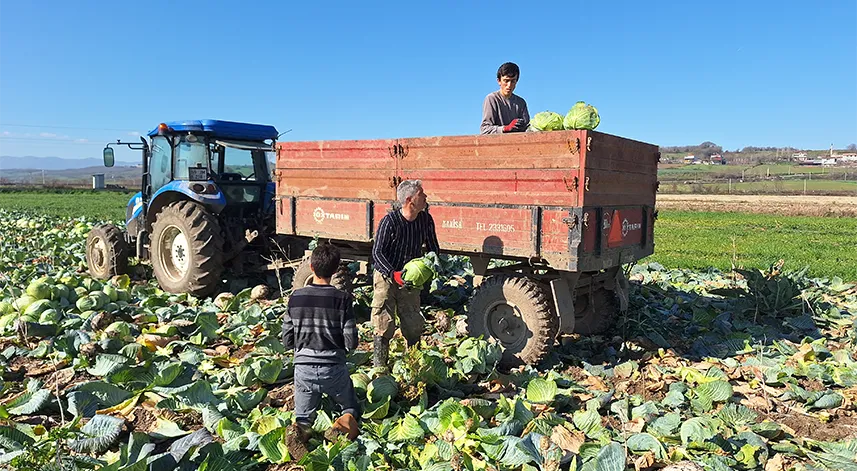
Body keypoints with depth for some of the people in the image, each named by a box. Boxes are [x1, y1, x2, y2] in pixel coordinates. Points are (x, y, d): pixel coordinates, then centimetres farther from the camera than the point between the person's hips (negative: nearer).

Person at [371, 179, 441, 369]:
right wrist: (393, 274, -31)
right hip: (386, 275, -4)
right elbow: (377, 252, -18)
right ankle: (380, 365, 11)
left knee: (414, 324, 9)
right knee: (384, 323, -2)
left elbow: (433, 249, 7)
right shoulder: (390, 221, -20)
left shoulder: (426, 219, -5)